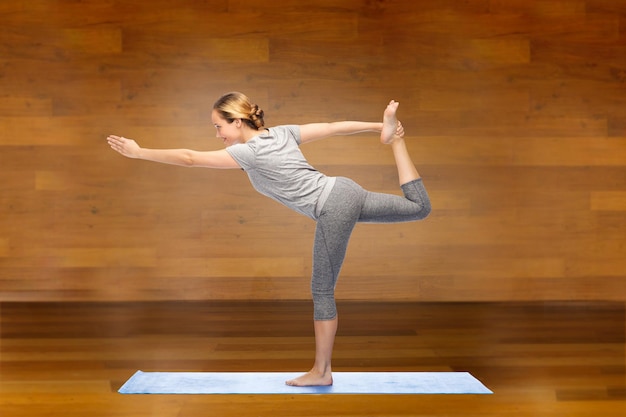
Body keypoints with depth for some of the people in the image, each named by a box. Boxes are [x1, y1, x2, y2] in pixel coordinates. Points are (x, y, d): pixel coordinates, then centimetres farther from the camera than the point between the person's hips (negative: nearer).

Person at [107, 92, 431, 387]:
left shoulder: (249, 152, -8)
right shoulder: (282, 132, 11)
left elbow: (190, 158, -6)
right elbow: (333, 127, 13)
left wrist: (138, 152, 0)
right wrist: (379, 126, 18)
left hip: (333, 210, -7)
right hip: (346, 190, 7)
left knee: (322, 290, 2)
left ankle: (321, 371, 11)